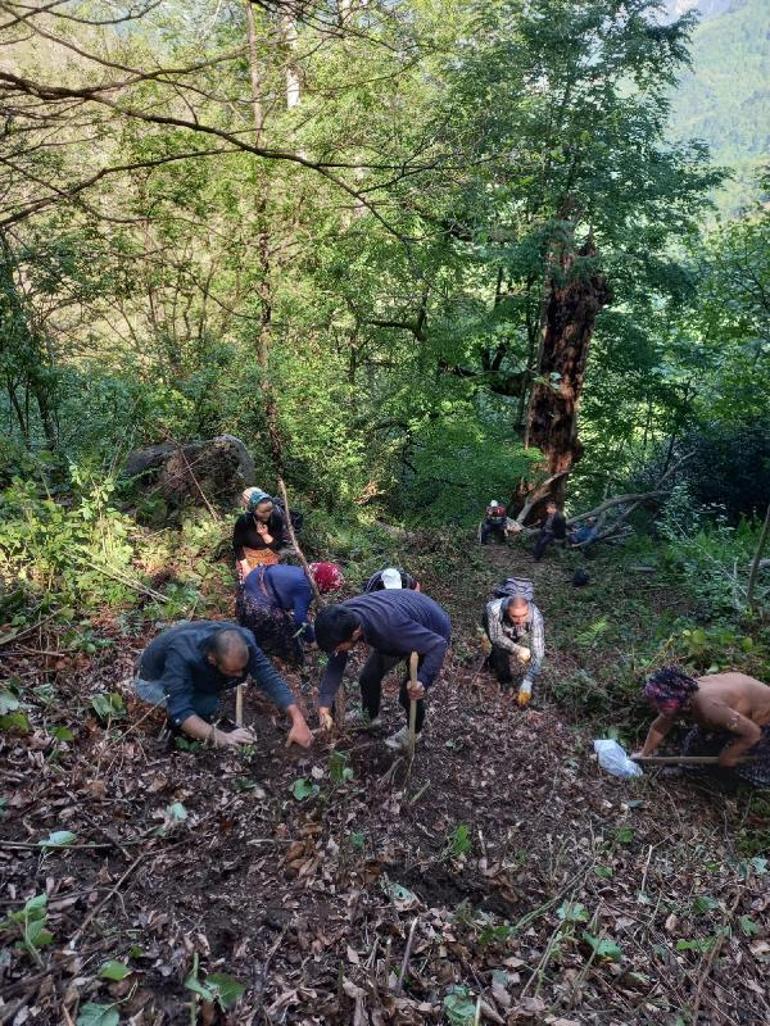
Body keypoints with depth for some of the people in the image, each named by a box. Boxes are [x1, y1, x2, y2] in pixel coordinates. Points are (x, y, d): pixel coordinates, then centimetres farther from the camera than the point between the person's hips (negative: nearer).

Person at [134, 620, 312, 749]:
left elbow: (270, 677, -29)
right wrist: (222, 738, -54)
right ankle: (175, 726, -1)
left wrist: (298, 721, -38)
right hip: (153, 680, -6)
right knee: (207, 704, -29)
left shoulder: (242, 641, -30)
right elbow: (180, 710, -46)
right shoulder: (182, 654, -44)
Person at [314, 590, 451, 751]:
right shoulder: (343, 617, -25)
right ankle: (370, 716, 39)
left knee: (409, 693, -3)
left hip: (433, 635, -6)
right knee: (368, 677, 8)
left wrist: (422, 682, -49)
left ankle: (413, 730, 29)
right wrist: (324, 704, -19)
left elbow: (438, 645, -37)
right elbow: (336, 663, -13)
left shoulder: (389, 626, -46)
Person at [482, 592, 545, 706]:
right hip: (494, 625, -2)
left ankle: (493, 661, 23)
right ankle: (505, 680, 5)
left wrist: (527, 683, -41)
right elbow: (496, 637, -28)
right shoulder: (493, 609, -44)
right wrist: (517, 649, -42)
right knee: (500, 647, -22)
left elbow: (538, 651, -38)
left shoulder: (535, 616, -42)